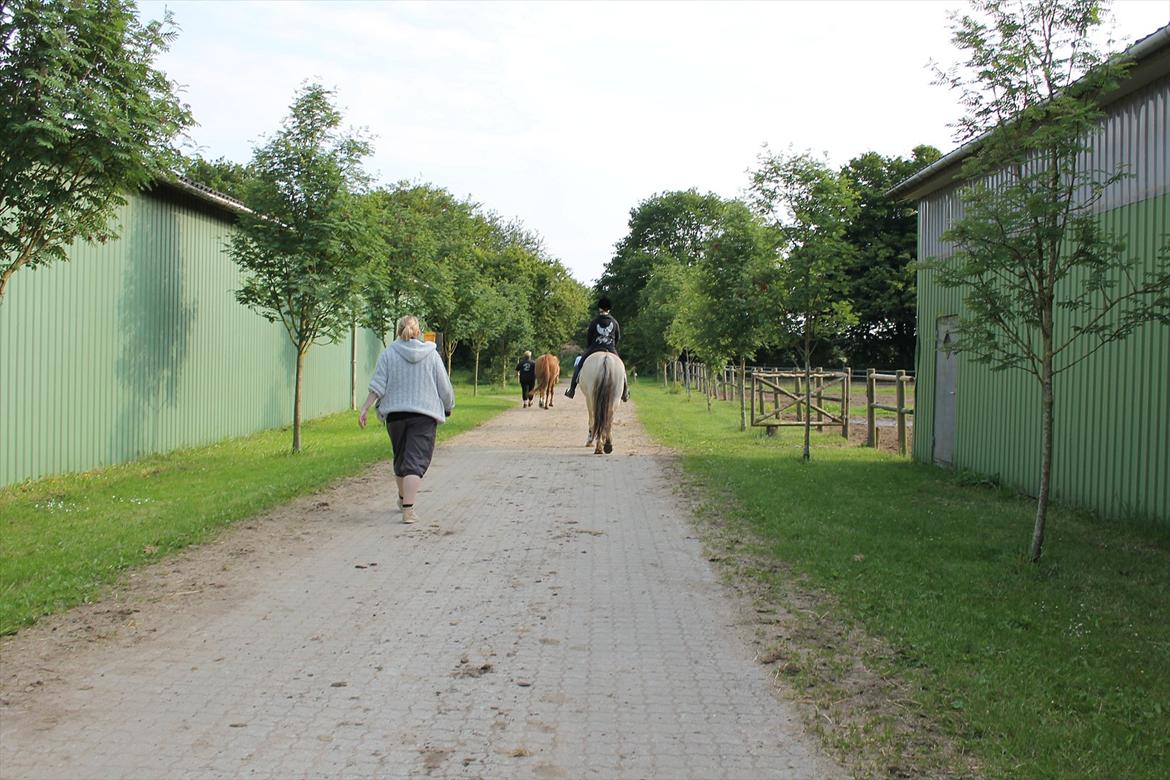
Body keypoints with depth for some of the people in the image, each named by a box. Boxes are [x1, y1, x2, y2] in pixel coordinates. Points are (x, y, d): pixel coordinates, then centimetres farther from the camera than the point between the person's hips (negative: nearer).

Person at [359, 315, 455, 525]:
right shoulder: (431, 354, 3)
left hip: (395, 414, 2)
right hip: (425, 414, -2)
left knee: (400, 458, 20)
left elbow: (378, 385, -6)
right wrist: (449, 407, 21)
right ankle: (408, 509, -18)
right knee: (416, 461, -6)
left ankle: (403, 499, 39)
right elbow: (444, 387, 5)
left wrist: (365, 408, -5)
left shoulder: (388, 353, 2)